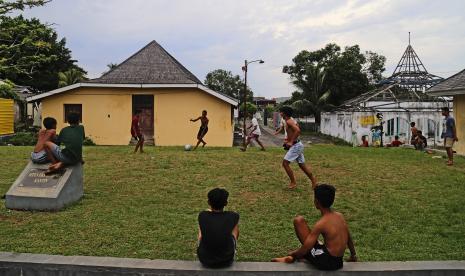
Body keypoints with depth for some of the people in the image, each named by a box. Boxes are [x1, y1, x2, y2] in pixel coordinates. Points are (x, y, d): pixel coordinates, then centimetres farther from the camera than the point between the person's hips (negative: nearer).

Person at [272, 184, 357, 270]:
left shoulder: (321, 224, -19)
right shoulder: (340, 216, 1)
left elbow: (305, 249, -18)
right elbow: (348, 238, 16)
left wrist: (292, 254, 1)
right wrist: (353, 255, 33)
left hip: (324, 262, -8)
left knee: (299, 220, -6)